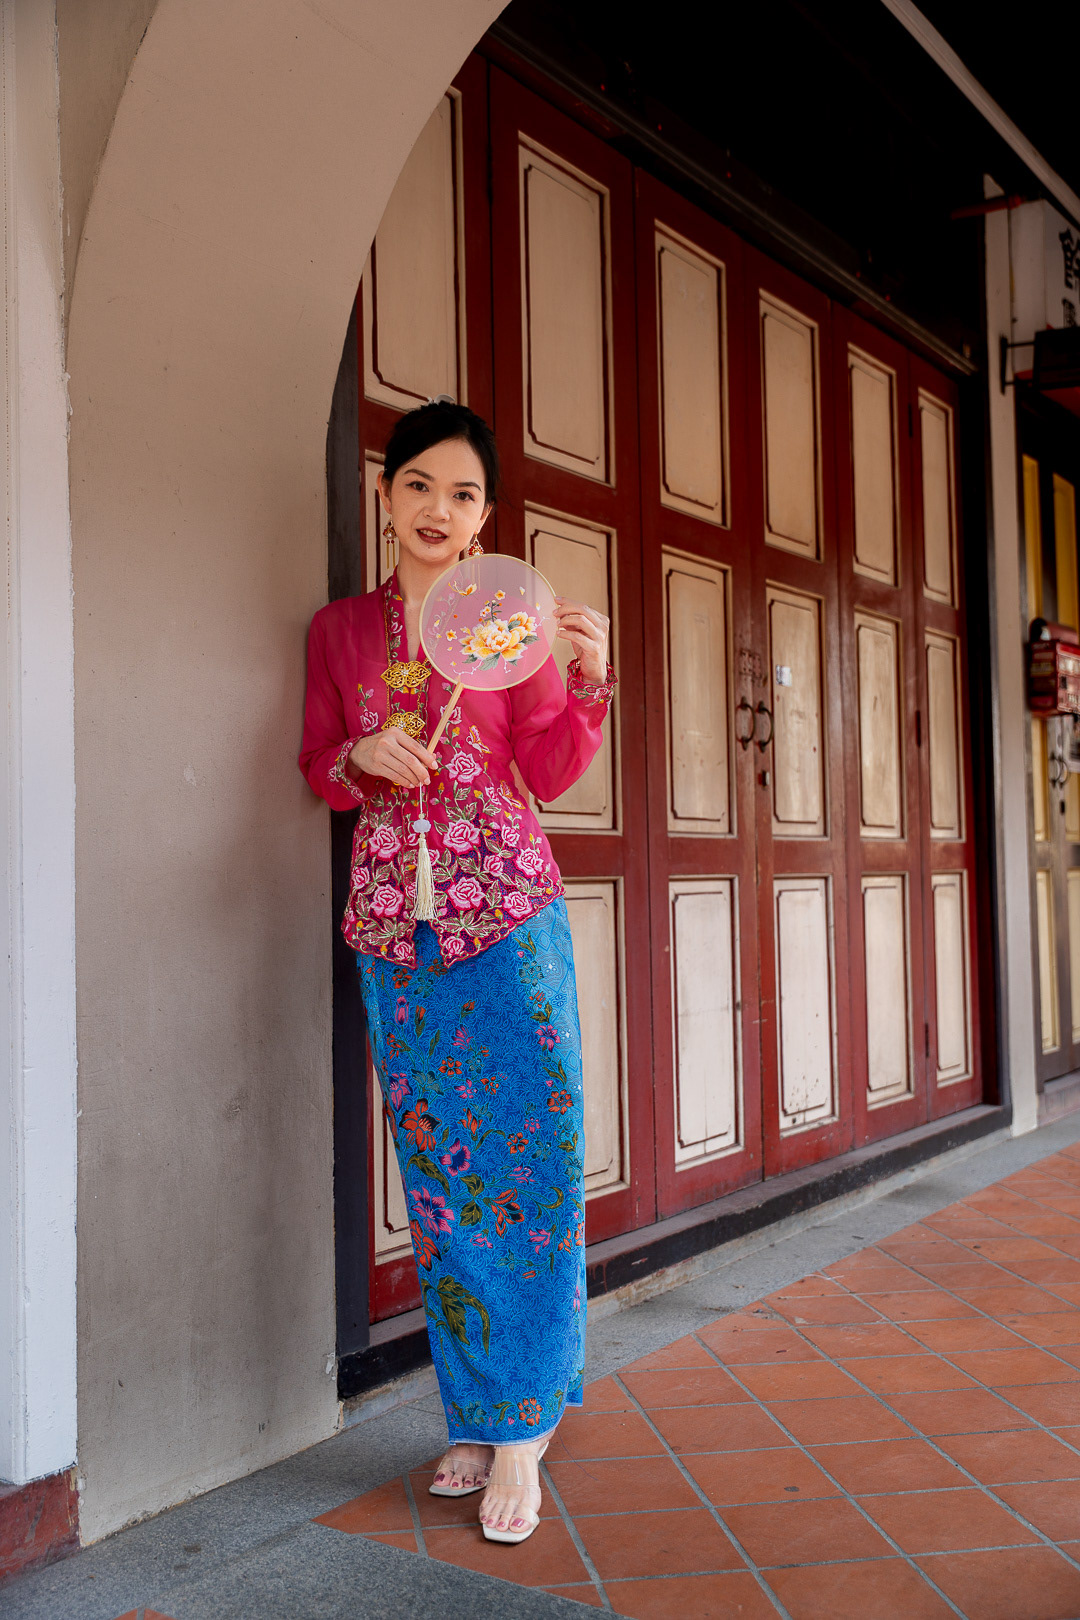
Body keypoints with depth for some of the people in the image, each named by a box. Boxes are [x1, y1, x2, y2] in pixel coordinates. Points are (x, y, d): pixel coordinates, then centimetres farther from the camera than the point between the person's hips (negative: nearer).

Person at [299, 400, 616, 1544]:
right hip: (393, 914, 2)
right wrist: (364, 758, -7)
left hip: (507, 904, -2)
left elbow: (550, 773, 2)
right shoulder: (340, 628, 12)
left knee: (529, 1152, -7)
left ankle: (520, 1424, 5)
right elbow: (319, 766, 15)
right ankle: (475, 1417, 17)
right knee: (437, 1162, 5)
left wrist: (589, 680, -14)